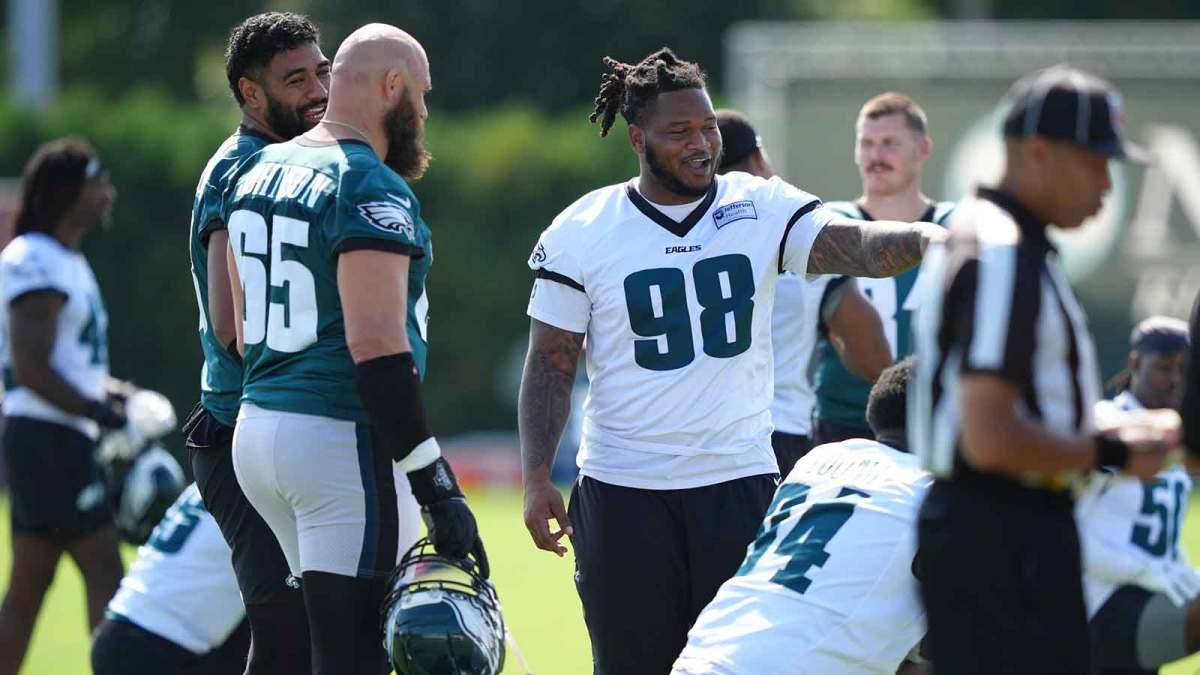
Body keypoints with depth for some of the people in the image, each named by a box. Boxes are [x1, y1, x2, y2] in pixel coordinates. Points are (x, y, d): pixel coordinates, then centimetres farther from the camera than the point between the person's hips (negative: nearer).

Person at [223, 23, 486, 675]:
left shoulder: (256, 175, 13)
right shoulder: (372, 192, -15)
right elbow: (375, 345, -22)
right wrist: (436, 487, -22)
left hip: (259, 426, 9)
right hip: (343, 443, -9)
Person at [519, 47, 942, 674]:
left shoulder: (762, 209, 1)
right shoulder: (580, 234, -1)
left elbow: (857, 246, -13)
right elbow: (551, 363, 4)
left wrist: (932, 238, -34)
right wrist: (537, 479, -3)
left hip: (740, 482, 1)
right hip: (623, 497, -1)